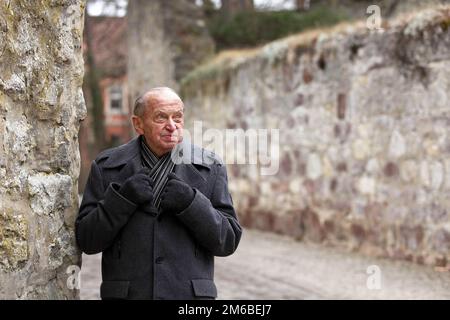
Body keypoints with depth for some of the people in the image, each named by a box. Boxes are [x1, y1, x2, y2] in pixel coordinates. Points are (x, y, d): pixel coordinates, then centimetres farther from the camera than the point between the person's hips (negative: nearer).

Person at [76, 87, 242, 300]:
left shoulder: (209, 168, 5)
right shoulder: (106, 167, 4)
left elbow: (228, 241, 0)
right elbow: (86, 240, 1)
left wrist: (190, 203, -14)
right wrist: (122, 198, -14)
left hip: (190, 295, 0)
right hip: (127, 293, 0)